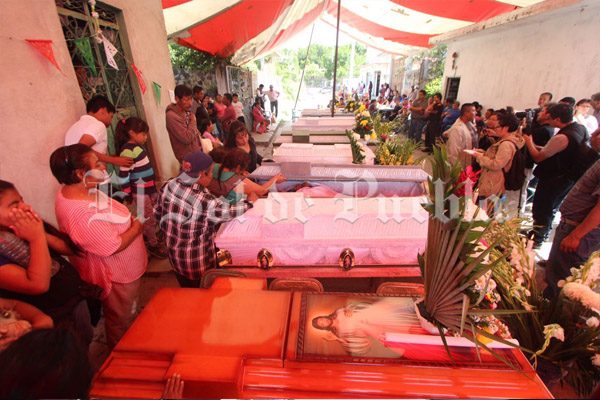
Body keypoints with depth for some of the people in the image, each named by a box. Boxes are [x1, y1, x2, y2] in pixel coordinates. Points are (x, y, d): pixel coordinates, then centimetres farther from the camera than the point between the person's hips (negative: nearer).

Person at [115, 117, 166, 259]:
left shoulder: (137, 146, 6)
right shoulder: (128, 150, -20)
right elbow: (123, 175, -20)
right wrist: (128, 195, -14)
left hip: (149, 188, 8)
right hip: (140, 192, -8)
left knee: (153, 216, 21)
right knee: (149, 219, 4)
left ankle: (149, 236, 40)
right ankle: (153, 245, 20)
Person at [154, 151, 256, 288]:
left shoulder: (168, 186, -12)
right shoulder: (204, 201, -32)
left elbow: (158, 214, 2)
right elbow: (229, 212, -17)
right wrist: (249, 201, 0)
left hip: (174, 254, 6)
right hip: (197, 262, -6)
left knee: (186, 290, 31)